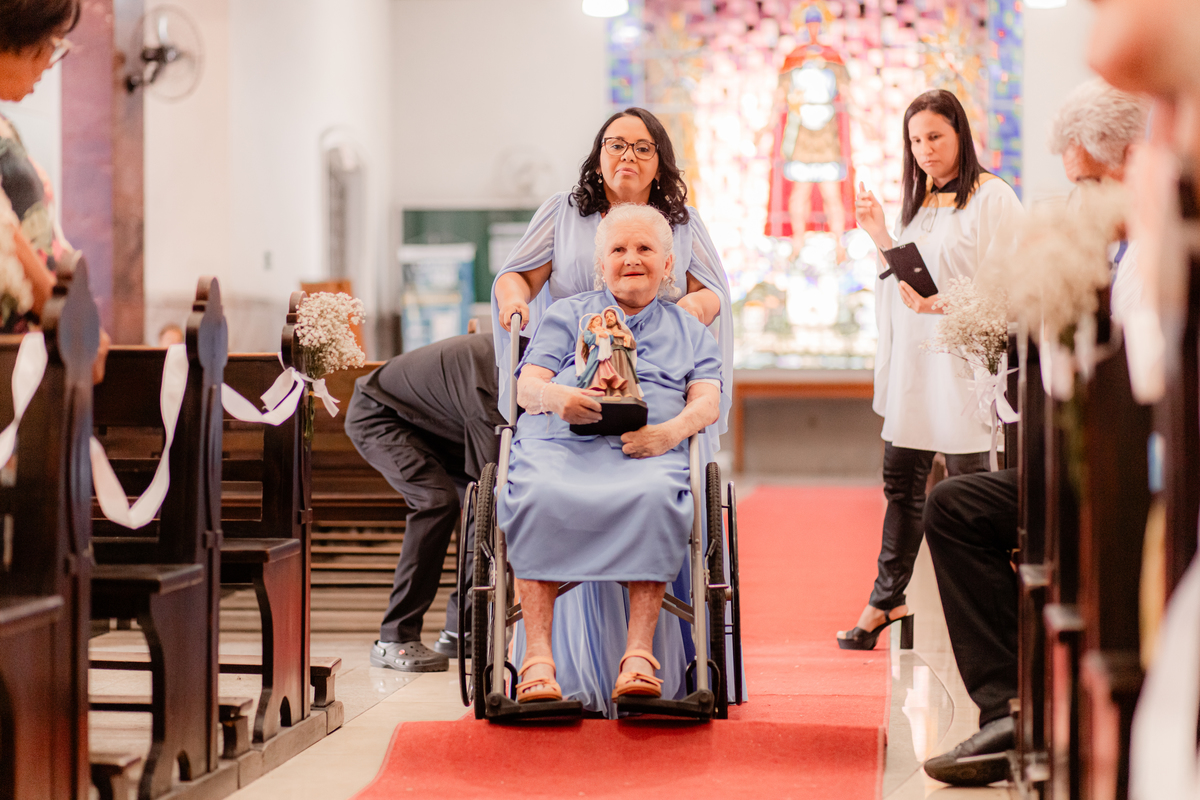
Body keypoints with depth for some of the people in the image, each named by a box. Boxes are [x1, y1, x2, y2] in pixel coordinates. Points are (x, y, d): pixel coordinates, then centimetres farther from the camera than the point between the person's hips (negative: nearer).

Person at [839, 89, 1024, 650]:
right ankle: (887, 599, 17)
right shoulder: (920, 203, 18)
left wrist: (947, 305, -24)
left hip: (963, 359, -7)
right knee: (902, 480, 9)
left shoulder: (991, 198, -7)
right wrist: (880, 237, 8)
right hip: (914, 362, 7)